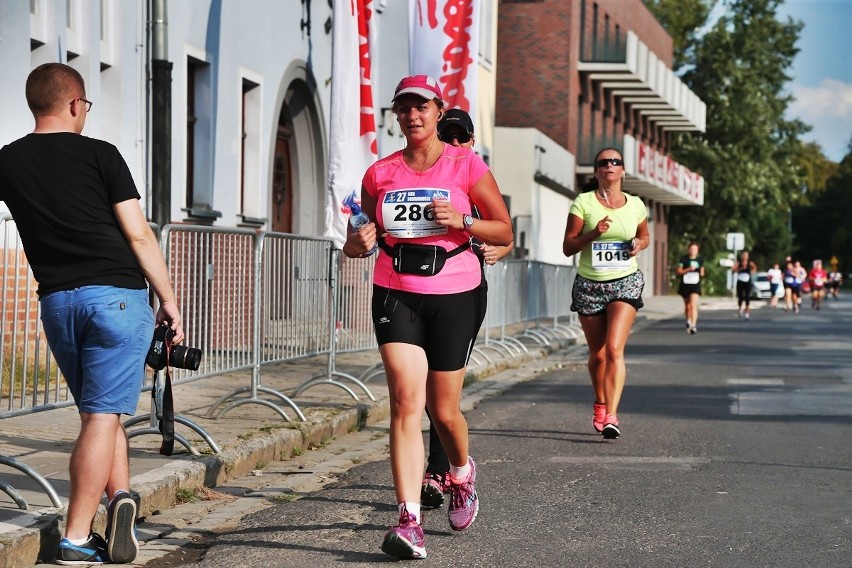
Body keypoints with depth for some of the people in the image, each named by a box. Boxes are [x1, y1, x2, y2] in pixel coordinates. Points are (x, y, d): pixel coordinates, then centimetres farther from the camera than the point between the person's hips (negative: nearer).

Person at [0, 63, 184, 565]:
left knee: (101, 410, 19)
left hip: (56, 301, 4)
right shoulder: (99, 155, -2)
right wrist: (169, 299, 1)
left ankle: (120, 495, 3)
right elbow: (139, 235, -4)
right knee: (103, 415, -4)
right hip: (117, 295, -4)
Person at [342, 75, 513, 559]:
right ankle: (410, 520, -19)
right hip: (396, 295, 1)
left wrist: (463, 222, -16)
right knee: (406, 400, -15)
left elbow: (505, 232, 2)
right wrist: (358, 244, -5)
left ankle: (462, 473, 41)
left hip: (455, 296, -1)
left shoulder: (466, 165, 0)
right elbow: (366, 234, 19)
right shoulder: (380, 173, 6)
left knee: (444, 410, 6)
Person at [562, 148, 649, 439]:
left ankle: (611, 416, -20)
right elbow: (567, 246, -3)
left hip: (625, 283, 0)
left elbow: (644, 236, 22)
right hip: (589, 284, 1)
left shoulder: (635, 205, 4)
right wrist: (593, 233, -19)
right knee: (597, 353, 9)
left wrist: (639, 244, -1)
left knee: (614, 348, -17)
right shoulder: (583, 202, -2)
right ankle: (600, 404, 35)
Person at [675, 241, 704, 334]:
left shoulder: (700, 260, 6)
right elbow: (678, 271, -6)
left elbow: (702, 271, 21)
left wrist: (701, 273, 0)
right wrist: (688, 269, -17)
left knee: (693, 305, -16)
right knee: (687, 305, 15)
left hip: (695, 285, 0)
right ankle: (688, 321, 38)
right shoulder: (684, 259, -2)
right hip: (685, 284, 0)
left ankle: (693, 325, -21)